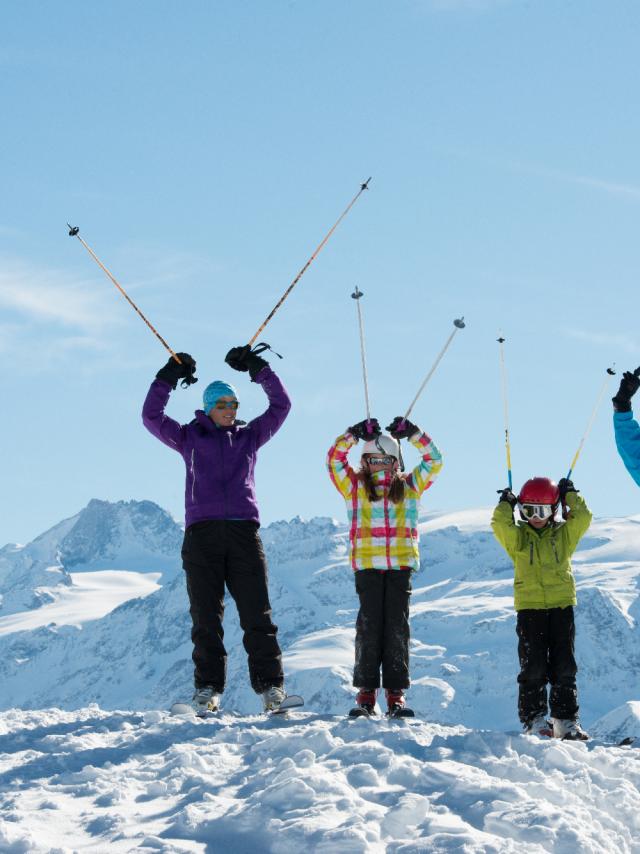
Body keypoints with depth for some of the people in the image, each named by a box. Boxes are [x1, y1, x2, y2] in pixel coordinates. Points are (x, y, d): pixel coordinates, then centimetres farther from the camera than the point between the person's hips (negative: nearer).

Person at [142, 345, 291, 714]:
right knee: (206, 615, -3)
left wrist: (257, 368, 12)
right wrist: (169, 377, 5)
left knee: (257, 613, -5)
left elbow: (281, 405, 18)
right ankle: (207, 688, -2)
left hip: (244, 531, 1)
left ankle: (271, 684, -7)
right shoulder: (190, 437, 16)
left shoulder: (249, 436, 19)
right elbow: (151, 416, 10)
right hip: (202, 532, -1)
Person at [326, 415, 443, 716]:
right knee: (369, 626, -4)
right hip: (367, 565, -1)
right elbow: (334, 459, 2)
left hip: (400, 566, 1)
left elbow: (433, 461, 13)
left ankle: (396, 694, 1)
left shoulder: (409, 487, 15)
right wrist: (354, 434, -5)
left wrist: (413, 433, 6)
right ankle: (366, 692, 0)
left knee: (397, 628, -2)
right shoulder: (355, 486, 11)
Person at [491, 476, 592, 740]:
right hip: (529, 607, -2)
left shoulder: (564, 533, 10)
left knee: (564, 668, 3)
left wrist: (570, 495, 6)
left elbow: (583, 518, -5)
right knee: (533, 668, -2)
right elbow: (500, 525, -13)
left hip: (561, 606, 2)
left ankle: (566, 720, 8)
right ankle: (534, 719, 3)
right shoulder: (517, 537, 5)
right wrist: (506, 503, 1)